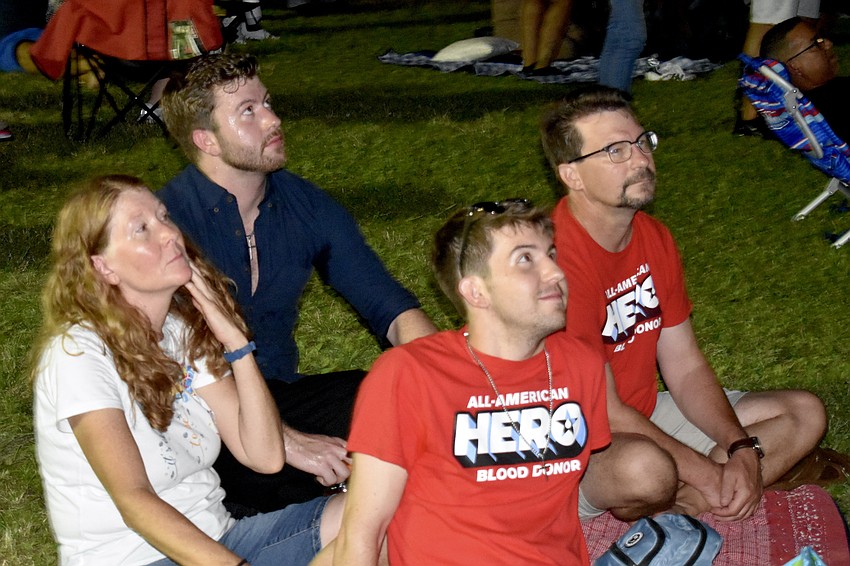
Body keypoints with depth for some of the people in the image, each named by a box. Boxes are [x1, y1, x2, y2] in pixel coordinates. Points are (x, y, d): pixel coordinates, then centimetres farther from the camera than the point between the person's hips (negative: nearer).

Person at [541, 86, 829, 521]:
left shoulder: (654, 239, 2)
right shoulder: (557, 261, -26)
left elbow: (684, 366, 5)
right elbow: (603, 415, -23)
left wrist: (742, 449, -11)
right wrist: (710, 475, -19)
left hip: (647, 417, 9)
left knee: (805, 414, 3)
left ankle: (677, 502, -11)